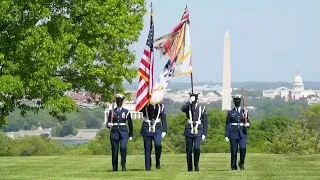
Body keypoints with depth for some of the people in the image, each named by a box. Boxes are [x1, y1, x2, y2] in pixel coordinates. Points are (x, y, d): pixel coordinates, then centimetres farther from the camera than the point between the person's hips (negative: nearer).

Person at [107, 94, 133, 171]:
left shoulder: (126, 112, 7)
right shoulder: (112, 112, 9)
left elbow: (130, 124, 14)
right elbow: (108, 124, 9)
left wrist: (131, 135, 15)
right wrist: (109, 125, -15)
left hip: (123, 133, -1)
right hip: (114, 133, 1)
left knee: (123, 148, -22)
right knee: (114, 150, -1)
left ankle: (123, 165, -14)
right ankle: (114, 168, 10)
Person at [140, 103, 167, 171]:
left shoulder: (161, 106, 8)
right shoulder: (145, 105, 5)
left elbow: (164, 119, 10)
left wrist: (164, 131, 2)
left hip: (157, 130, 0)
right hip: (147, 129, 0)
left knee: (158, 144, -24)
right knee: (147, 149, 1)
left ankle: (157, 162, -6)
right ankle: (148, 167, 9)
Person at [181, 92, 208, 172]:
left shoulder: (202, 108, 7)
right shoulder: (188, 107, 5)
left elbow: (205, 122, 8)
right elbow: (182, 109, -21)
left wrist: (204, 134, 2)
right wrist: (190, 101, -22)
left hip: (198, 131, -1)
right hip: (189, 131, 1)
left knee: (196, 148, -20)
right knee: (189, 150, 2)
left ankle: (196, 165, -5)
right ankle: (189, 168, 12)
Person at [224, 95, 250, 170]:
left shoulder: (244, 112, 11)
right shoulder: (230, 112, 7)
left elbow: (248, 123, 15)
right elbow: (227, 125, 5)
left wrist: (247, 124, -10)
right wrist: (226, 135, -2)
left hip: (242, 133, 0)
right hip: (233, 134, 0)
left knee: (243, 148, -17)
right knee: (234, 151, -1)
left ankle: (241, 163, 5)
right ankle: (233, 166, 9)